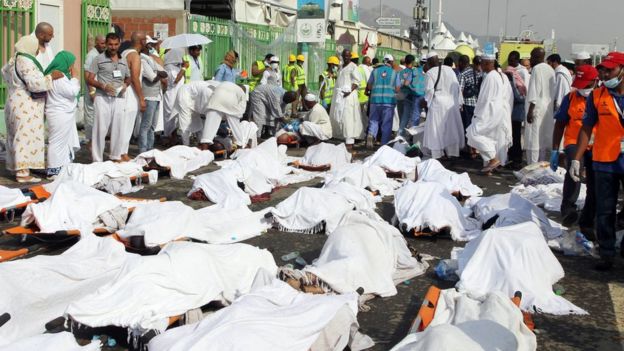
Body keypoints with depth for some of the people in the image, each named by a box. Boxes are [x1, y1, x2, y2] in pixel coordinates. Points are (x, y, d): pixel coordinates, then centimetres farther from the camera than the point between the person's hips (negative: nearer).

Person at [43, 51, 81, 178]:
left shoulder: (59, 75, 13)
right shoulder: (58, 78, -20)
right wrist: (74, 77, -10)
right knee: (58, 142, -4)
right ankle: (53, 171, 3)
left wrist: (72, 78, 10)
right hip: (60, 116, -11)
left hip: (64, 115, 11)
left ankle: (63, 168, 25)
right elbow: (73, 91, -19)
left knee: (67, 143, 16)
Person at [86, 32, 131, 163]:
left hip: (119, 99, 4)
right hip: (103, 98, -4)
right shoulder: (99, 59, 2)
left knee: (118, 129, 6)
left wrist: (125, 85, 2)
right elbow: (89, 79, -1)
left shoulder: (123, 61, 15)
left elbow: (128, 78, 26)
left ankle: (116, 157, 17)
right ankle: (97, 160, 1)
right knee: (100, 129, -5)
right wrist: (103, 86, -16)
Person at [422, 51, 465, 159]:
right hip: (452, 102, 5)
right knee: (451, 127, 12)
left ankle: (437, 153, 4)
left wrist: (427, 102, 3)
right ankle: (452, 151, 15)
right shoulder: (449, 69, 3)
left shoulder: (430, 73, -11)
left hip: (437, 103, -4)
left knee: (437, 128, 3)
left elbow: (429, 90, -12)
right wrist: (458, 101, 10)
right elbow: (456, 86, 5)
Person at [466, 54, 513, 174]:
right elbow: (509, 96, 13)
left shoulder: (490, 77, -15)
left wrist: (478, 113, -7)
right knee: (496, 138, 12)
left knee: (474, 132, -9)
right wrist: (507, 112, 17)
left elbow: (485, 98, -15)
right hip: (503, 113, 10)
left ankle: (493, 159, -12)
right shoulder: (503, 76, 12)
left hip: (492, 111, -10)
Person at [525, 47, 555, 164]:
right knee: (543, 140, 13)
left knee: (533, 140, -7)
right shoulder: (551, 69, 12)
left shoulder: (537, 69, -12)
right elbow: (553, 91, 15)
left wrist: (530, 110, -16)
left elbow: (534, 91, -17)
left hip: (537, 108, -9)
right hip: (548, 109, 9)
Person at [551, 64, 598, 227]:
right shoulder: (571, 98, 1)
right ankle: (568, 209, -31)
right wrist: (555, 150, 1)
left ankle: (589, 223, 25)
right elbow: (560, 124, 5)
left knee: (594, 186, 9)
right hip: (574, 142, -1)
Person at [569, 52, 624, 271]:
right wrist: (576, 159, -1)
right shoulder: (597, 96, 1)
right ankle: (606, 254, 14)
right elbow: (587, 128, 3)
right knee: (605, 212, 5)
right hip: (605, 162, 0)